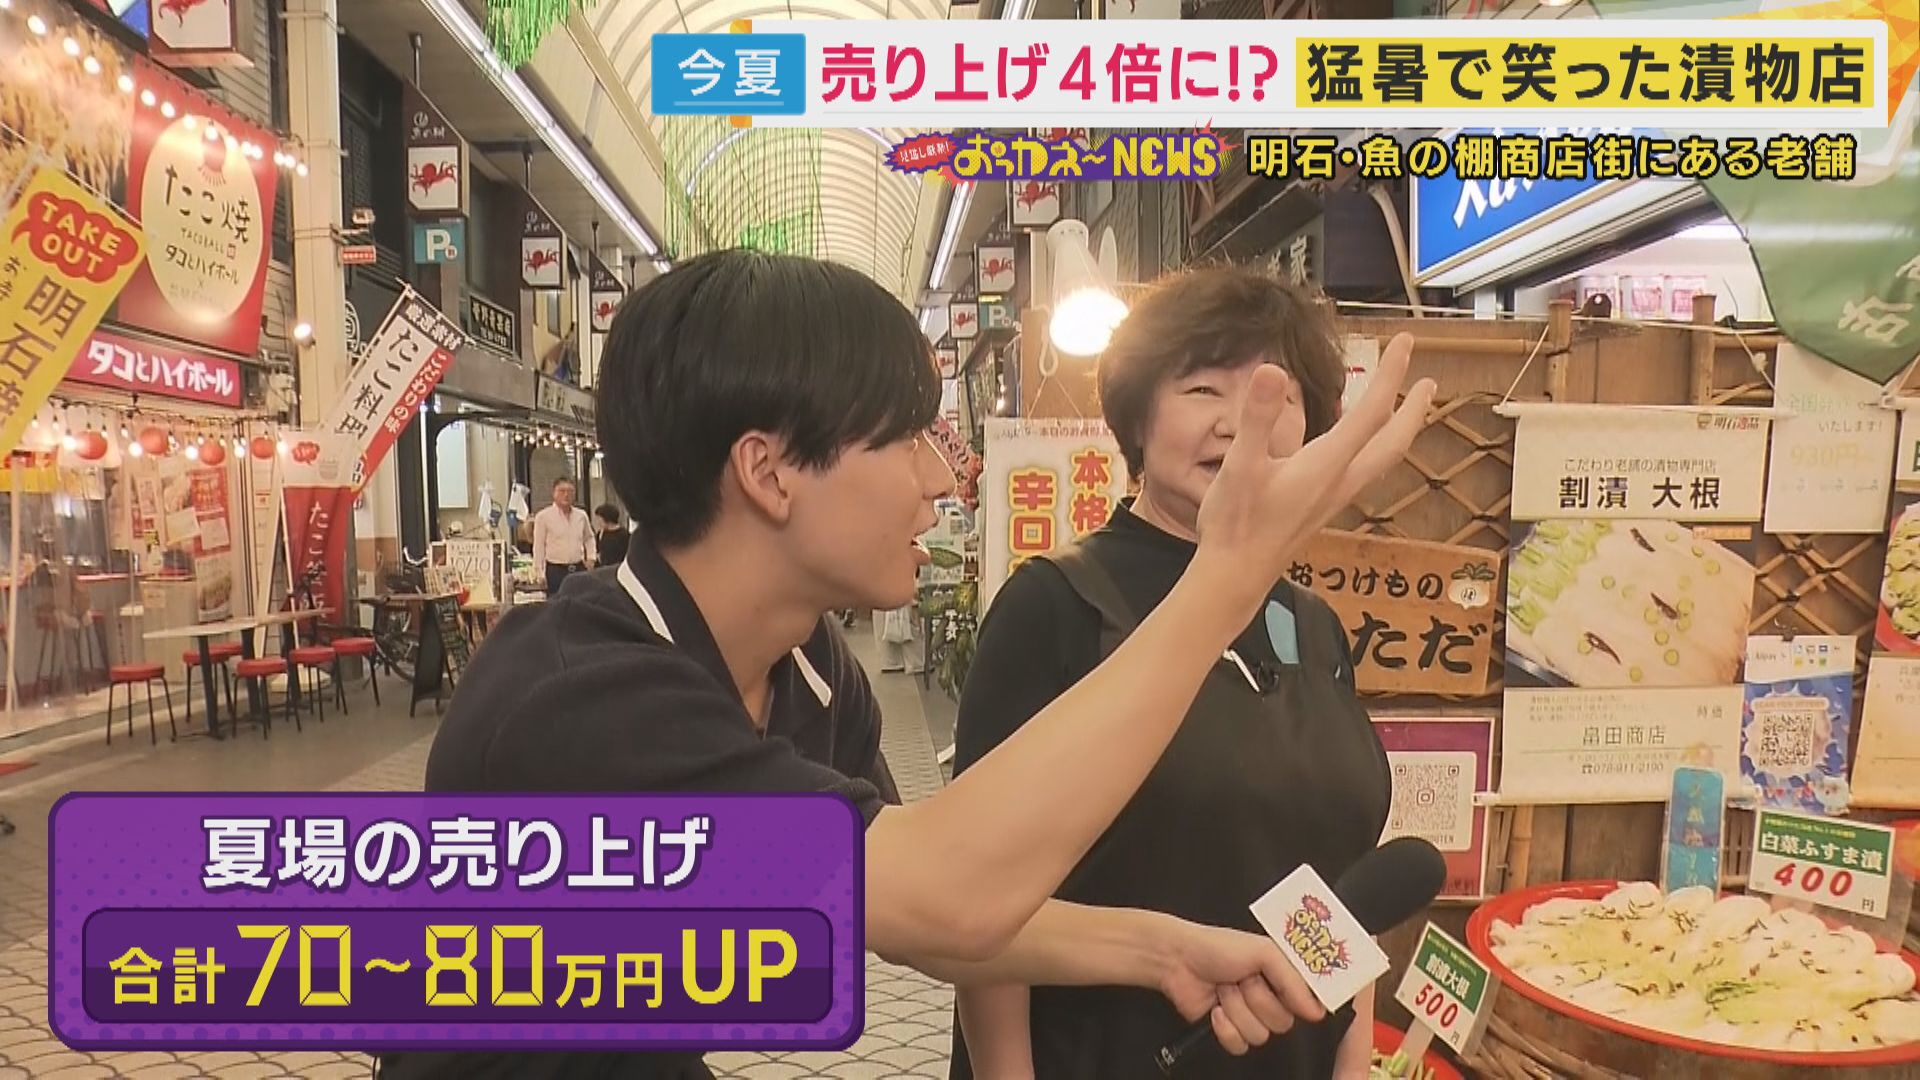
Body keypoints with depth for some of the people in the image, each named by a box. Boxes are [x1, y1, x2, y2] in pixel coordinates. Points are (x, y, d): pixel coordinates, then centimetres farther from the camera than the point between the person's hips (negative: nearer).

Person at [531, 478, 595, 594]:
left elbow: (589, 538, 26)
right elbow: (539, 547, 0)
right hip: (556, 570, -4)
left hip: (579, 569, 4)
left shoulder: (581, 516, 10)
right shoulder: (543, 517, -1)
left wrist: (591, 556, 11)